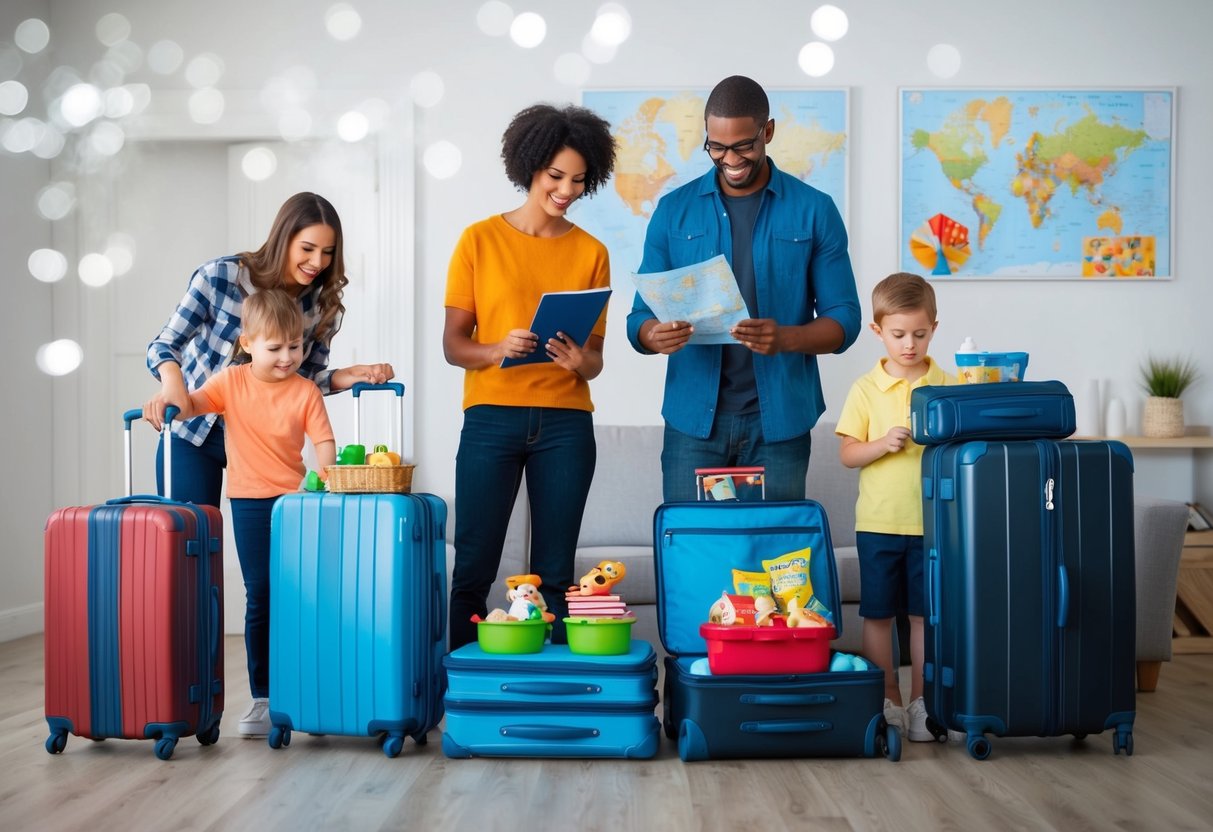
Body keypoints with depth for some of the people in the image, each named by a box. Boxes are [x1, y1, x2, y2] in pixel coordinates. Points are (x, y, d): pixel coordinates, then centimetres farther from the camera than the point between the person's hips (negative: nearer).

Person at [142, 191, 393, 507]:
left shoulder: (322, 304, -8)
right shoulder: (219, 276, -18)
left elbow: (307, 378, 2)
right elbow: (165, 344, -16)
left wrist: (353, 374, -18)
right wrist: (173, 382, -38)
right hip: (193, 434, -2)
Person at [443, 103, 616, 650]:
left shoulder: (591, 253, 11)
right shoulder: (480, 240, 5)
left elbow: (595, 360, 11)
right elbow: (453, 344, 2)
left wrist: (579, 360, -12)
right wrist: (497, 350, -18)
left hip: (565, 424, 2)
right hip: (492, 418, -2)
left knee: (554, 575, 2)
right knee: (473, 569, -3)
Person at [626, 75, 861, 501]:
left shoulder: (814, 211, 2)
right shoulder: (674, 210, 5)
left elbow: (843, 318, 1)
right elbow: (640, 318, 5)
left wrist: (784, 338, -19)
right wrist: (655, 335, -19)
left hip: (780, 421, 0)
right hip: (694, 418, 1)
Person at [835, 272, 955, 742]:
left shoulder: (947, 385, 2)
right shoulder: (866, 390, 0)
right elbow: (847, 455, 0)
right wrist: (883, 444, -17)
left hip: (931, 521, 0)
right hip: (878, 522, 0)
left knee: (925, 614, 7)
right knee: (878, 614, 6)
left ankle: (921, 702, 18)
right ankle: (889, 702, 18)